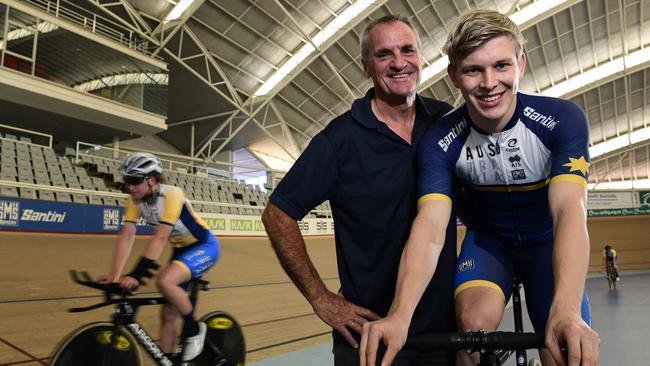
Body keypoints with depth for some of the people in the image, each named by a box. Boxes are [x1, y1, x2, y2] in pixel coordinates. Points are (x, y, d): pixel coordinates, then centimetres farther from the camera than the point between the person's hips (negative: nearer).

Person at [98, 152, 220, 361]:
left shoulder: (172, 194, -28)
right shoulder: (136, 200, -9)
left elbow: (160, 237, -37)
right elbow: (127, 236, -16)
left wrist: (137, 274, -43)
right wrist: (114, 276, -25)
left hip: (204, 247, -7)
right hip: (181, 249, 7)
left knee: (164, 281, -31)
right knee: (168, 313, 4)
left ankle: (194, 328, -9)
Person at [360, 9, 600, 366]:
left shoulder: (562, 119, -26)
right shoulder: (440, 141, -24)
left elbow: (570, 210, -37)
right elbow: (429, 226, -35)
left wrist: (567, 311, -53)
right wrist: (400, 315, -51)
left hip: (547, 242, 1)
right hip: (488, 240, 0)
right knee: (474, 325, -27)